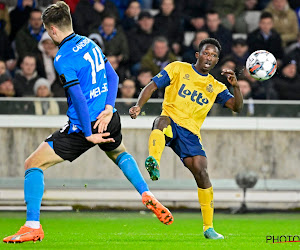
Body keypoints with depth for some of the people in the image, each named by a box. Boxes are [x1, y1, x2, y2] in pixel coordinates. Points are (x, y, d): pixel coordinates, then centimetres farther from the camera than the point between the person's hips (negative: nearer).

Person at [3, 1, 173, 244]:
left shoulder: (63, 59, -16)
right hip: (109, 120, 8)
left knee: (33, 164, -1)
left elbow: (79, 98, -20)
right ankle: (147, 195, 22)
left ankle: (33, 226, -9)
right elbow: (112, 76, 10)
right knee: (120, 153, 40)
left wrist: (88, 133, -15)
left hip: (84, 125, -8)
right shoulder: (90, 44, 8)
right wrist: (108, 109, 0)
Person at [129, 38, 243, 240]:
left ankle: (208, 227, -4)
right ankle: (154, 163, -66)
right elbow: (151, 87, 4)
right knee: (163, 119, -39)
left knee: (201, 172, -15)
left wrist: (235, 86, -8)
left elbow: (237, 107, 11)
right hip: (170, 124, -3)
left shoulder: (215, 87, 18)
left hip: (191, 133, 3)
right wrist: (139, 105, -14)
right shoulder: (178, 69, 10)